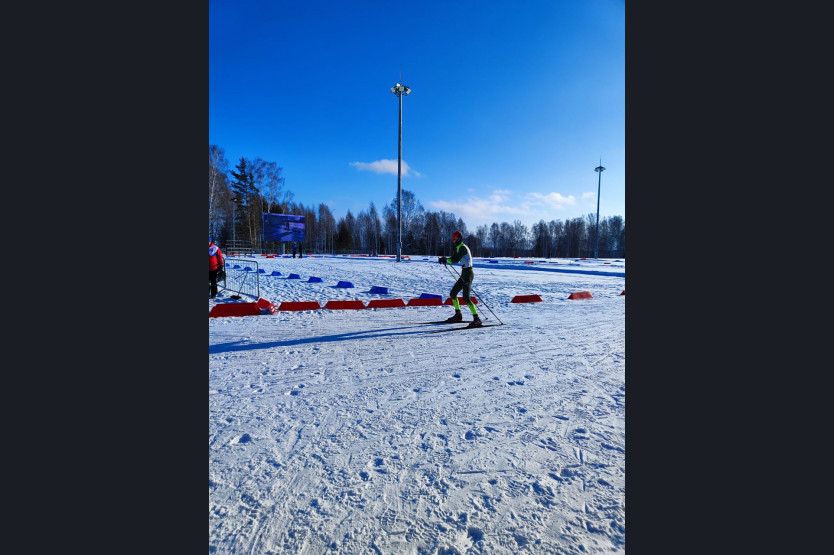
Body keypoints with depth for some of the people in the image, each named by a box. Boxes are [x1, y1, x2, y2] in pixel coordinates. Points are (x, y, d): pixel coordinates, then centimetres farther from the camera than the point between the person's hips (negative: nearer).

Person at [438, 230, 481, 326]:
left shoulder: (463, 248, -14)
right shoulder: (459, 248, 16)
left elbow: (455, 260, -22)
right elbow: (453, 258, 22)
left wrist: (445, 260, -9)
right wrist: (444, 259, 4)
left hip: (468, 274, -10)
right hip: (464, 275, 10)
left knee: (466, 298, -15)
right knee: (452, 294, 14)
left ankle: (477, 319, -12)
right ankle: (458, 315, 25)